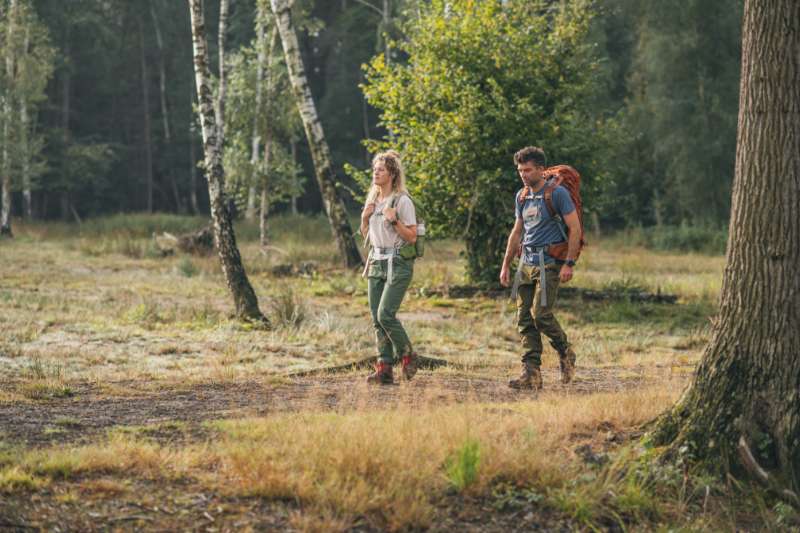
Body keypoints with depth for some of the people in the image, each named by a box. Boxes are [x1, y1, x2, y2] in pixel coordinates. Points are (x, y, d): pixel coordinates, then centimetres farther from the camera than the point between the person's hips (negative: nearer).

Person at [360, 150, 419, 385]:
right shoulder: (372, 200, 14)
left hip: (398, 263, -7)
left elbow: (412, 237, -10)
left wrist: (394, 220, -20)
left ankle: (408, 355, 5)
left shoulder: (402, 201, -8)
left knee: (385, 314, -16)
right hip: (376, 262, 7)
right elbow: (365, 234, 20)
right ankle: (384, 369, 3)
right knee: (377, 318, 2)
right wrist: (365, 217, 3)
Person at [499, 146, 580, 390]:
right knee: (524, 318, -1)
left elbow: (575, 229, -9)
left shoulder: (557, 193, -8)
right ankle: (531, 374, -1)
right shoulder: (521, 196, 14)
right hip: (527, 261, 7)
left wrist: (569, 264, -15)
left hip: (549, 262, -7)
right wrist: (506, 265, 19)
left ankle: (565, 352, 11)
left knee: (541, 314, -15)